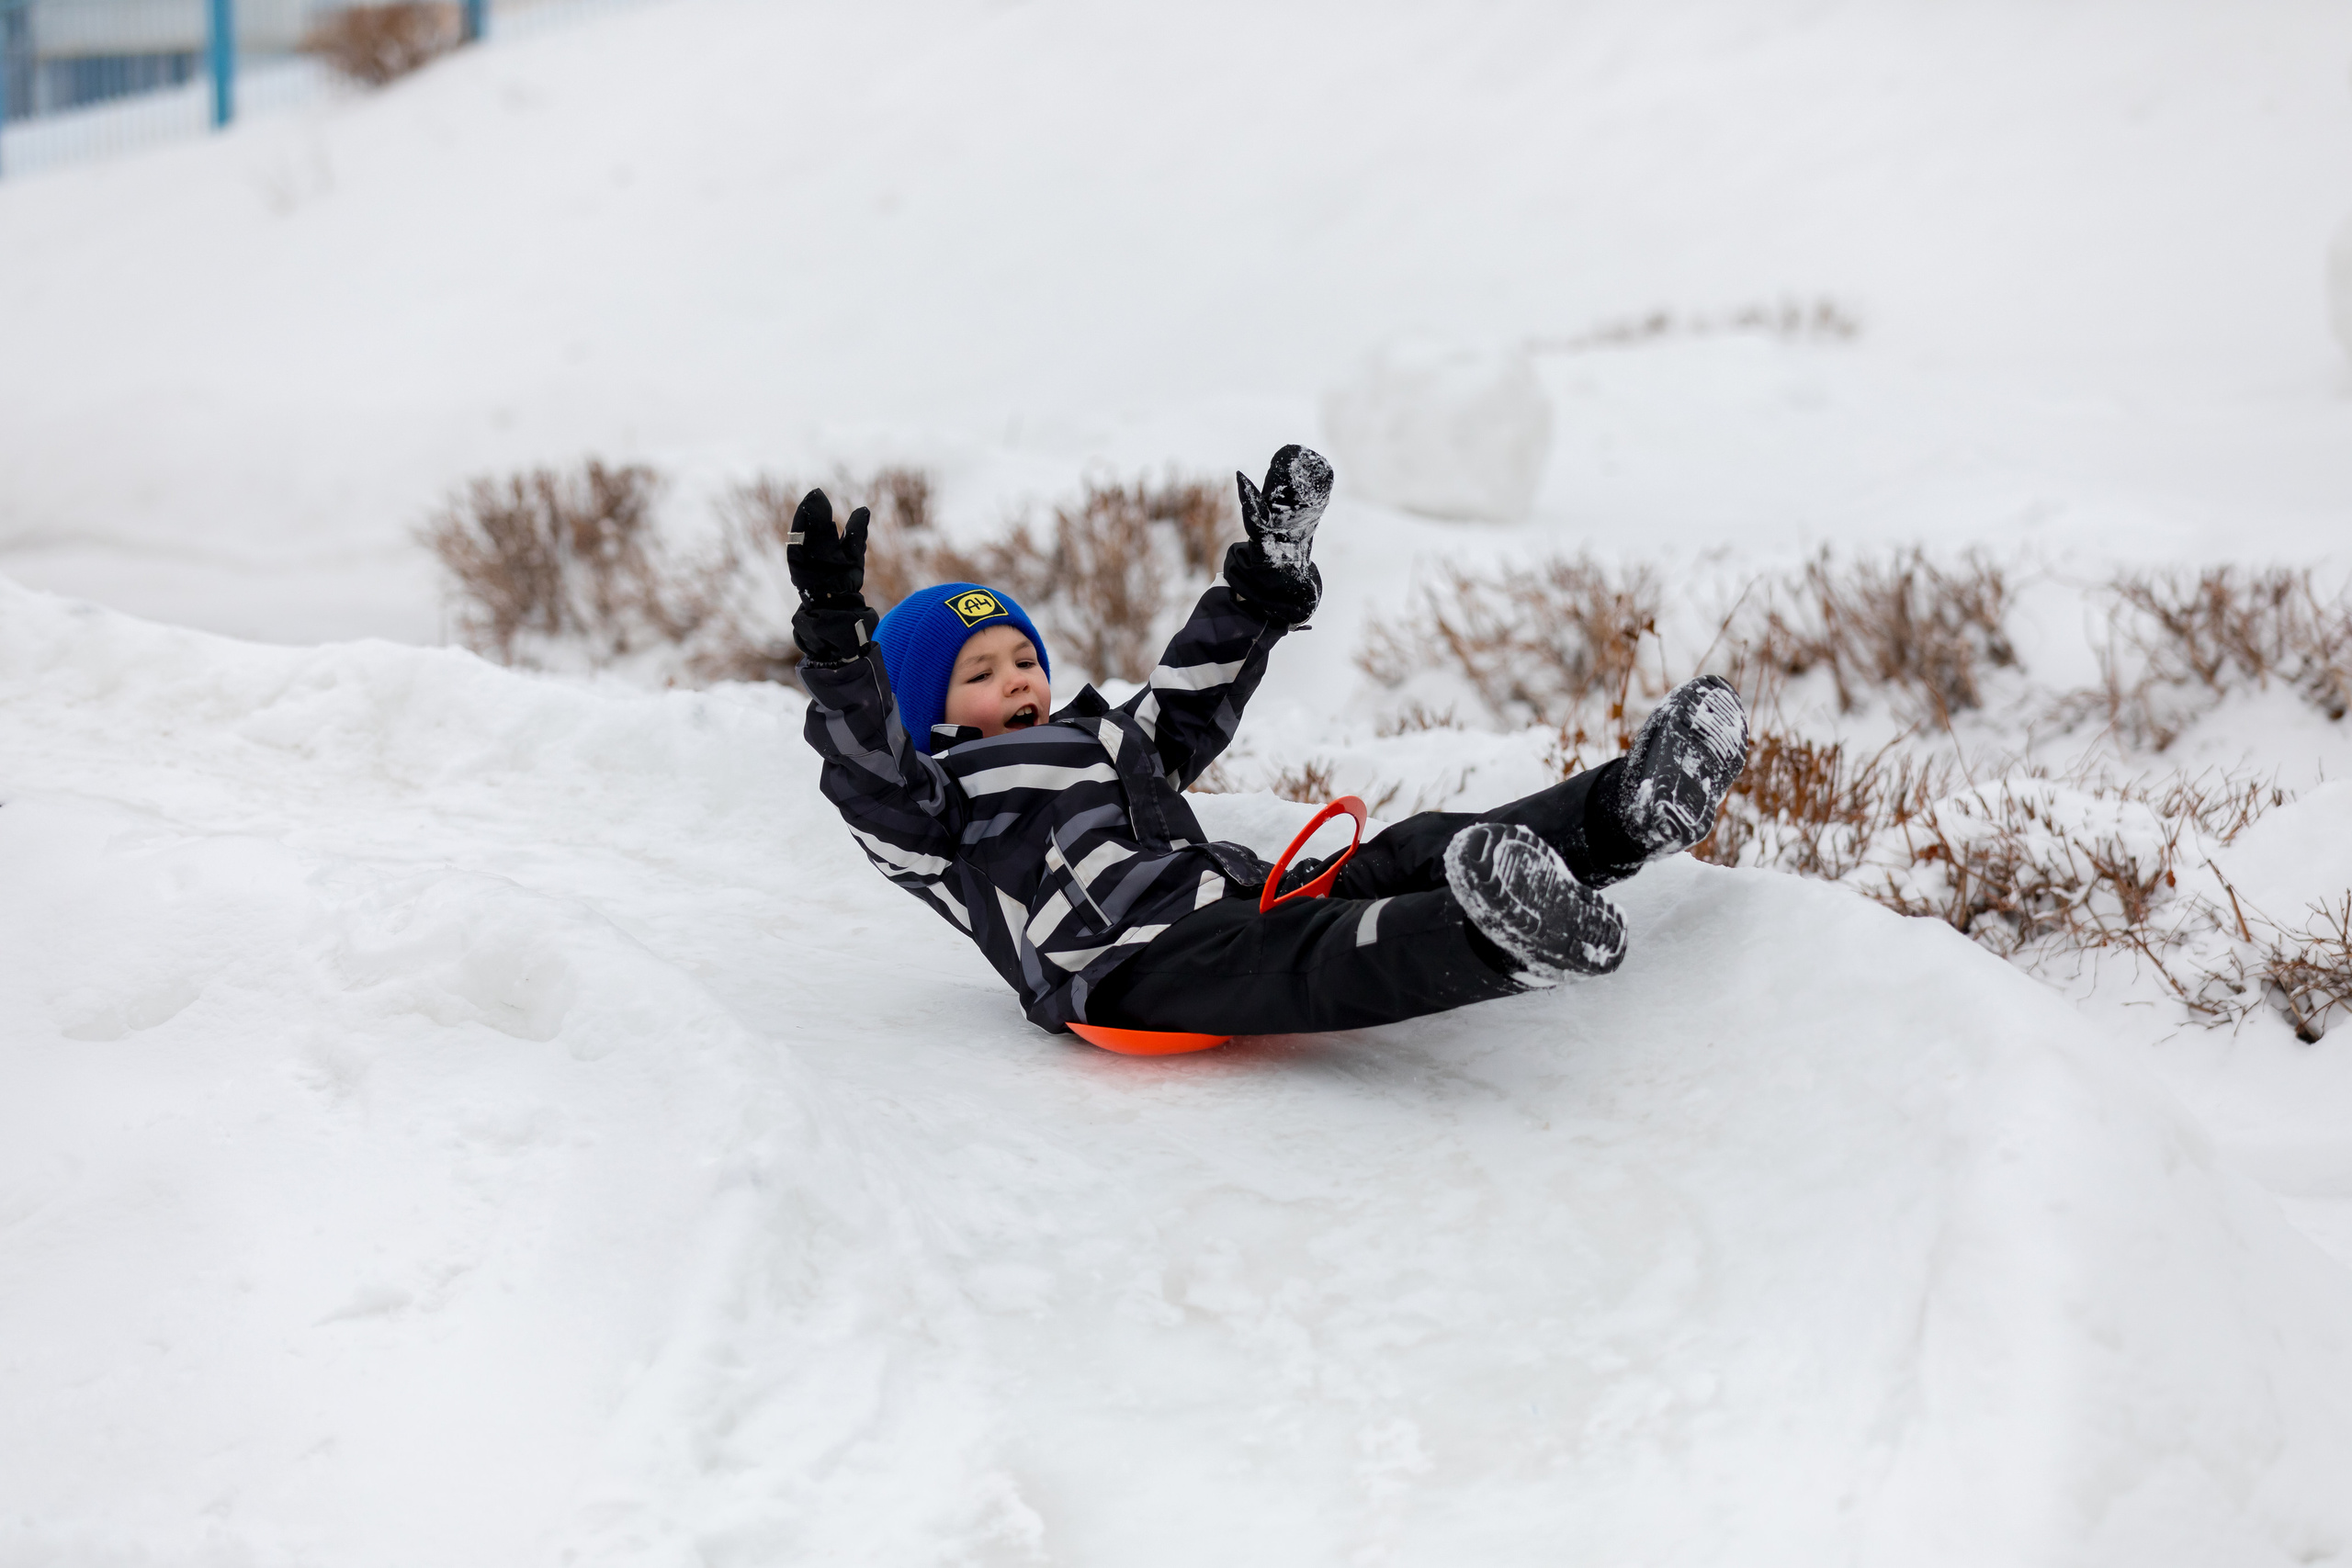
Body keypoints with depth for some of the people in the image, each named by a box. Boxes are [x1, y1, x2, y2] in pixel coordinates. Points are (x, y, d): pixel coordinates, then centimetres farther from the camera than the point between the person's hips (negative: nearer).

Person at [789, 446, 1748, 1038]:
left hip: (1242, 897, 9)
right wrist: (834, 636, -23)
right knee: (1295, 960, -37)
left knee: (1409, 857, -12)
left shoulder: (1101, 736, 36)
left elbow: (1192, 701, 44)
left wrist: (1265, 580, 40)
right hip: (1136, 964, -9)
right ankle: (1502, 938, -64)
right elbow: (869, 764, -9)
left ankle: (1629, 812, -27)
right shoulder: (933, 804, 11)